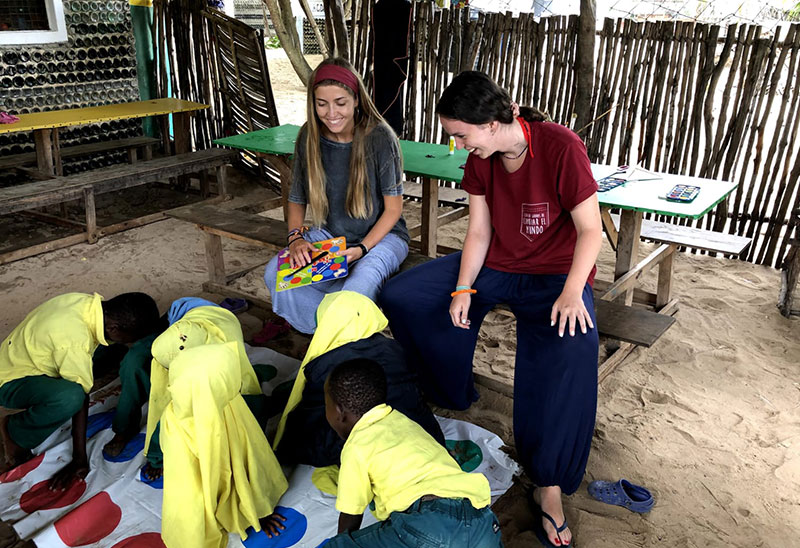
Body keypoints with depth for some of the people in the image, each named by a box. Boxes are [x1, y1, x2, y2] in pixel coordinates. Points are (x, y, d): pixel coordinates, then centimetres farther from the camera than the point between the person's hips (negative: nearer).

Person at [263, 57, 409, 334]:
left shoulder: (379, 138, -15)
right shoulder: (309, 137, -3)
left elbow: (393, 209, -10)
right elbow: (297, 200, 7)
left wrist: (361, 248, -23)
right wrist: (295, 238, -13)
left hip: (381, 236, -4)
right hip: (327, 235, 4)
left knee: (360, 284, -36)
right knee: (275, 275, -22)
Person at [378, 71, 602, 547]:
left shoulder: (561, 147, -22)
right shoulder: (481, 159, -4)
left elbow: (590, 229, -18)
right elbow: (479, 231, -1)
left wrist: (572, 293, -29)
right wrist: (463, 289, -13)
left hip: (555, 271, -5)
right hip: (495, 264, 6)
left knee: (573, 343, -38)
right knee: (401, 297, -6)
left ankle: (549, 487, -23)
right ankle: (452, 395, 13)